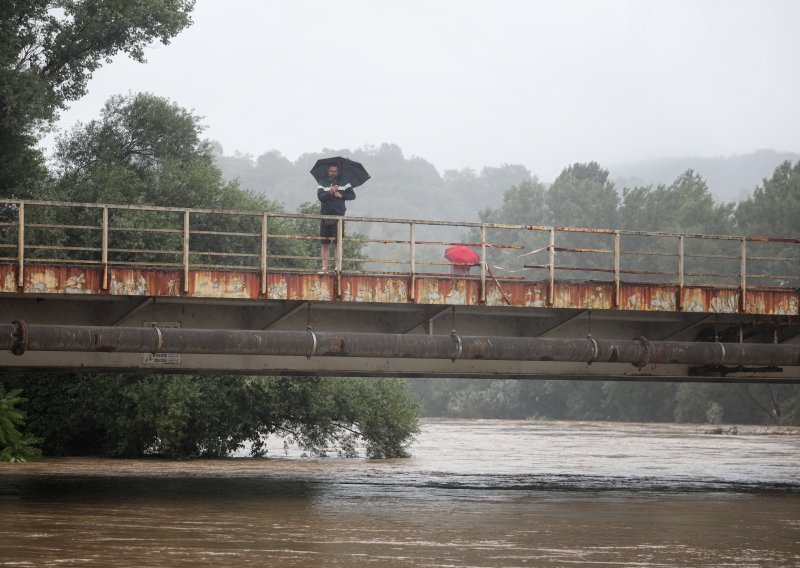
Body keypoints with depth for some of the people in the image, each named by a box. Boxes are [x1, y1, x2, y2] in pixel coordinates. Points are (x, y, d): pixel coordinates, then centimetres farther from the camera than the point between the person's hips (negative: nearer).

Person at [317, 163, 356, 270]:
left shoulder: (344, 183, 11)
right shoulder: (322, 184, 9)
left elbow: (352, 195, 4)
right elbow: (320, 197, -7)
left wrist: (341, 195, -9)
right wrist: (330, 192, -22)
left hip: (339, 215, -1)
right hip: (325, 216, 1)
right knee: (324, 243, 1)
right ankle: (324, 266, 3)